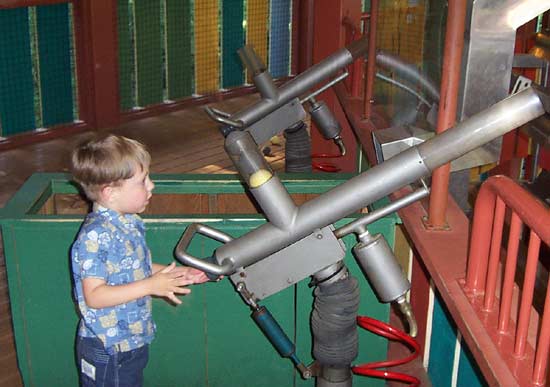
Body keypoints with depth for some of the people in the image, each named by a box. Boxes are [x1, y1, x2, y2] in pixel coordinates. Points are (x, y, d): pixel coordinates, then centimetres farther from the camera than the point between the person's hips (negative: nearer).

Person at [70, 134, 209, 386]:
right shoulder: (95, 236, -26)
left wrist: (177, 274, 6)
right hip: (107, 353, -8)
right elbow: (94, 296, -27)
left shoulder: (128, 223, 2)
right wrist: (151, 286, -29)